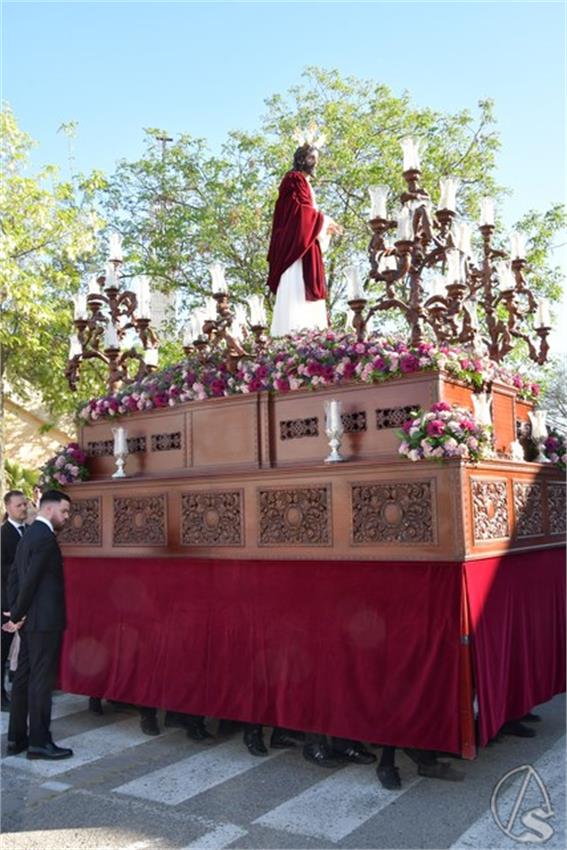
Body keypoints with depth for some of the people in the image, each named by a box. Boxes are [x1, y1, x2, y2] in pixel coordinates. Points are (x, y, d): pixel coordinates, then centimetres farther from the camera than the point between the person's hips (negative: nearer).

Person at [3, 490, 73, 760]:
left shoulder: (29, 534, 14)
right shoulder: (45, 537, -17)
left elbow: (14, 576, 13)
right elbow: (30, 579, -20)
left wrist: (16, 613, 8)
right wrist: (18, 615, -9)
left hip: (30, 620, 10)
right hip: (44, 621, -10)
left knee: (23, 678, 13)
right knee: (41, 680, -2)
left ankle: (16, 738, 21)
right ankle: (39, 742, 6)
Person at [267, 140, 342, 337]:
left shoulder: (304, 183, 25)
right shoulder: (295, 179, -4)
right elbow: (302, 210, -14)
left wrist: (324, 227, 11)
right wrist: (325, 221, -5)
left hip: (305, 243, 10)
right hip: (297, 243, -10)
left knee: (304, 289, 3)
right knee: (296, 288, -16)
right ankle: (294, 332, -21)